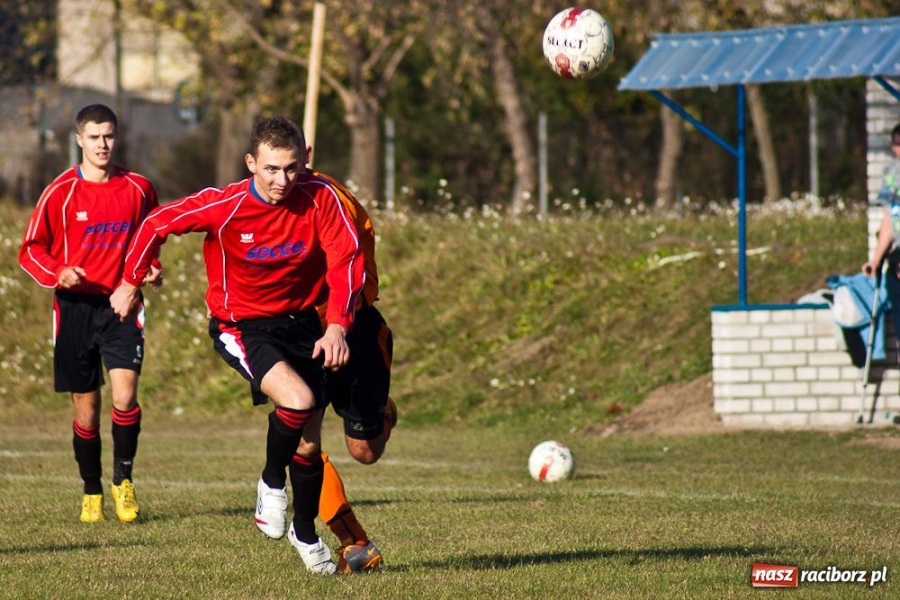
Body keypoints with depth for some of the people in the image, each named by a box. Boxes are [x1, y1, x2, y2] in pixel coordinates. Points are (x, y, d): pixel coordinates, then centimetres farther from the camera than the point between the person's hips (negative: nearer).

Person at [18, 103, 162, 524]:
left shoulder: (138, 189, 4)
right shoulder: (61, 192, -3)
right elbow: (31, 249, 0)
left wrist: (152, 269, 1)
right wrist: (57, 273, -18)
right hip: (76, 306, 0)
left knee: (124, 395, -16)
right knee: (86, 406, 4)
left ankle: (123, 480, 5)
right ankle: (92, 492, 21)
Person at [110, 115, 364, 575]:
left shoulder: (319, 199, -16)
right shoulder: (224, 206, -21)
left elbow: (346, 258, -15)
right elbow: (156, 225, -8)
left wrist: (337, 326, -27)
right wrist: (130, 284, 2)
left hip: (300, 322, 3)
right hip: (241, 326, -3)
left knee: (309, 441, 8)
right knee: (298, 400, -29)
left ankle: (305, 533, 34)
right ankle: (272, 482, 1)